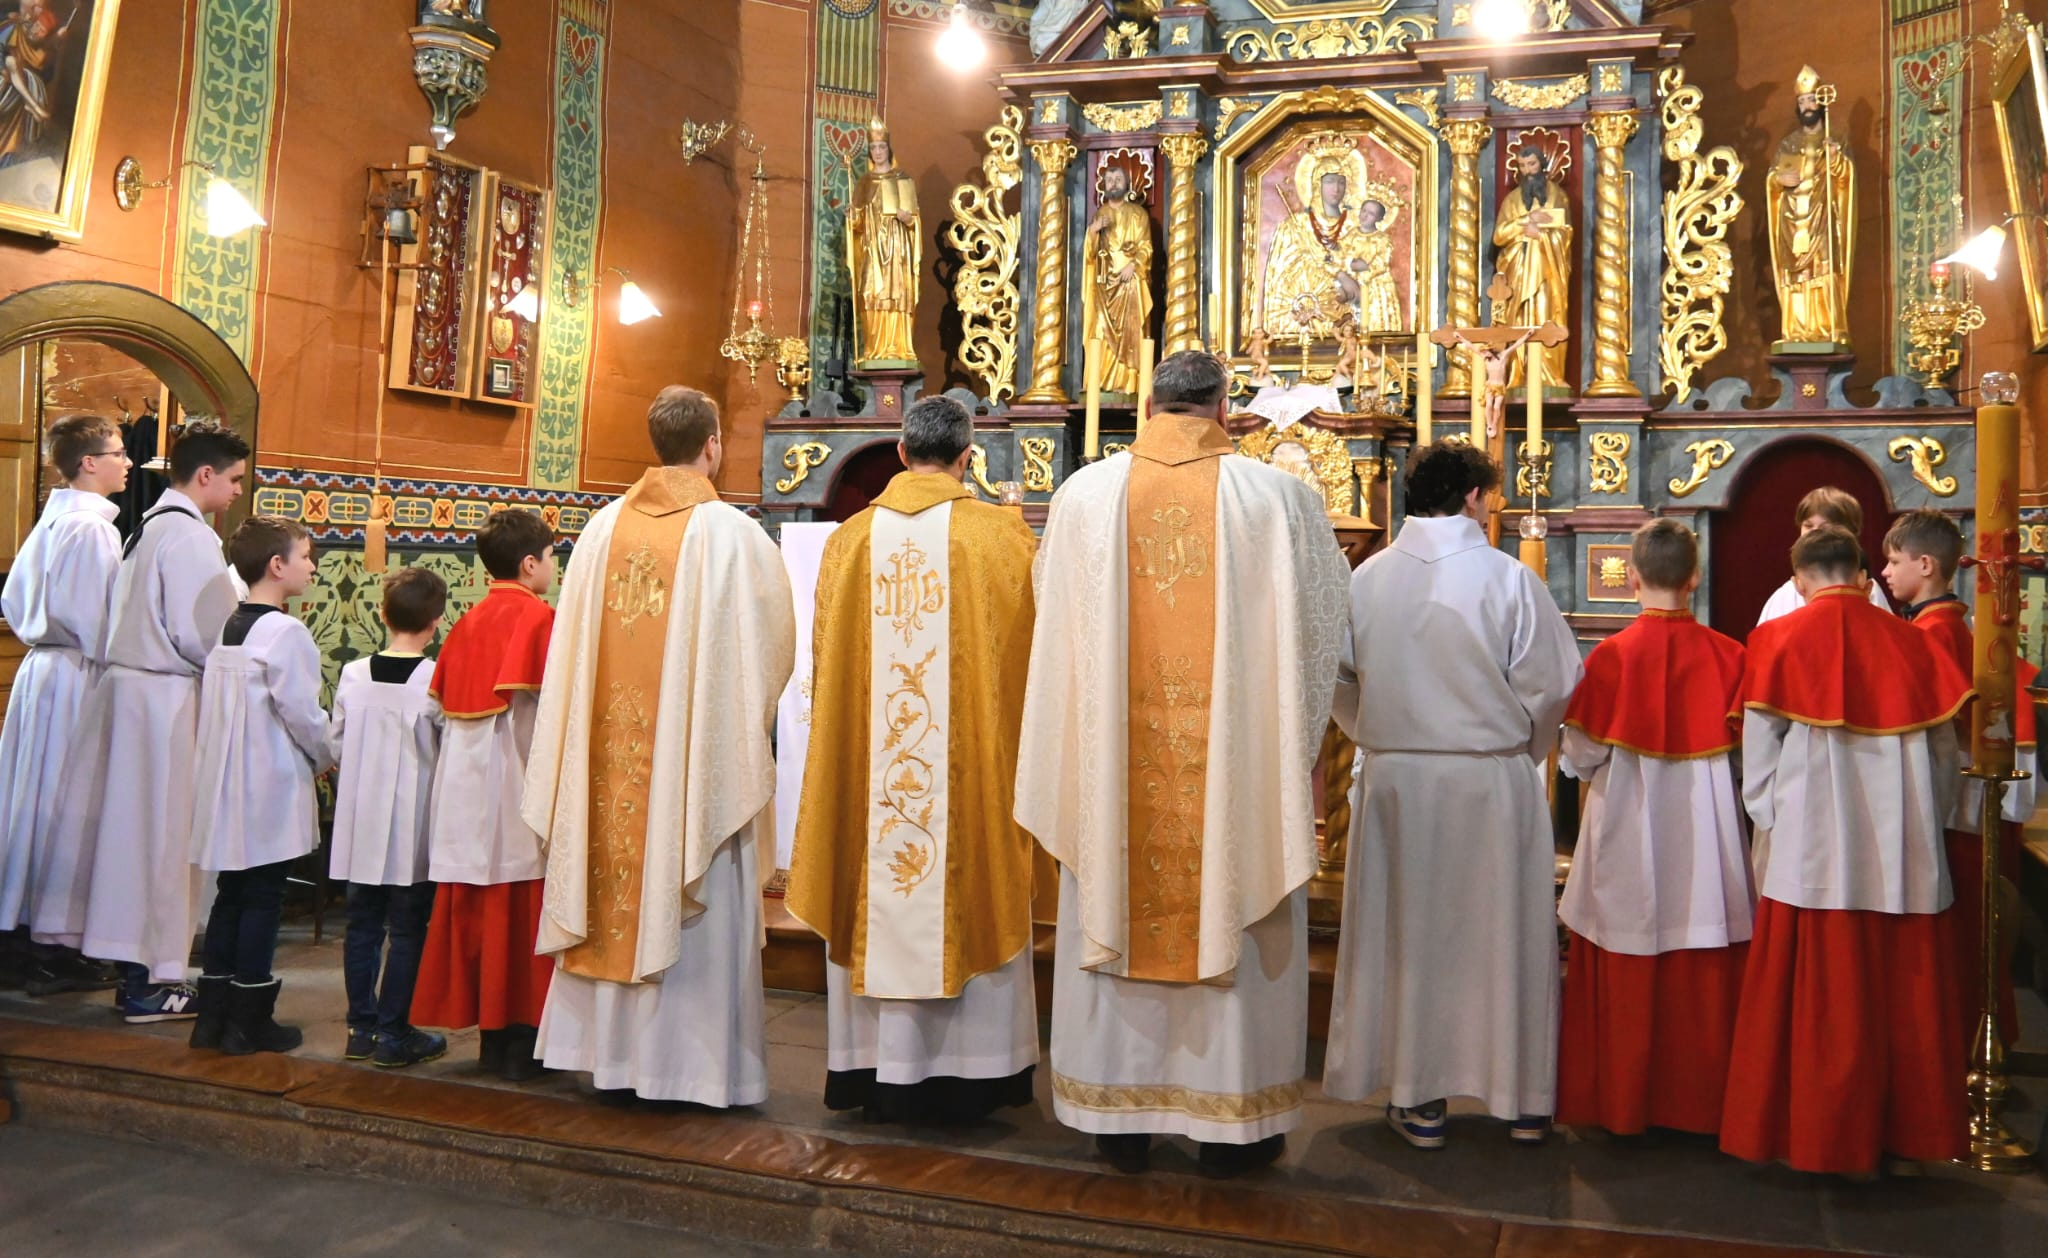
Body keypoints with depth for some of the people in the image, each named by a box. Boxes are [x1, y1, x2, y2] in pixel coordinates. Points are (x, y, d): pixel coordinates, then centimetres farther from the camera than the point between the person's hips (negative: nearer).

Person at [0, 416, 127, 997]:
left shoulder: (54, 519, 14)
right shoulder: (91, 526, -16)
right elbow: (88, 615, -21)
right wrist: (106, 661, -10)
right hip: (75, 675, -10)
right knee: (67, 803, -3)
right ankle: (52, 954, 5)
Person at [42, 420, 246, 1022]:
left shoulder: (147, 527, 14)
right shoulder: (190, 536, -15)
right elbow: (203, 634, -20)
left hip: (127, 681, 9)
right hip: (167, 698, -9)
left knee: (131, 824, 15)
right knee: (161, 832, -2)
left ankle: (137, 964, 26)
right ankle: (147, 981, 5)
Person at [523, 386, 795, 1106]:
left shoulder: (604, 527, 2)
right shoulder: (731, 533, -10)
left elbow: (575, 642, 7)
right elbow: (774, 642, -3)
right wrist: (741, 713, 16)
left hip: (612, 749, 4)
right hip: (699, 749, -4)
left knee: (620, 887, 13)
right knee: (696, 906, 4)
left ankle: (610, 1047, 24)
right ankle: (695, 1062, 11)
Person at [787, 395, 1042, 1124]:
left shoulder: (849, 540, 2)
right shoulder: (1002, 537, -5)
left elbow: (828, 661, 8)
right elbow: (1032, 653, 3)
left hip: (865, 762, 3)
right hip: (974, 762, -2)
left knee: (878, 905, 10)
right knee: (969, 901, 7)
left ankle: (877, 1070, 17)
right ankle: (966, 1074, 14)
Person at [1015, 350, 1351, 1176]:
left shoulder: (1084, 494, -2)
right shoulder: (1278, 497, -6)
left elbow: (1055, 622, 10)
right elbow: (1322, 623, 4)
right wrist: (1287, 729, 20)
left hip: (1114, 759, 2)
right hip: (1238, 759, -1)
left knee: (1116, 919, 12)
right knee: (1236, 914, 11)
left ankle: (1119, 1116, 22)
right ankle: (1233, 1119, 21)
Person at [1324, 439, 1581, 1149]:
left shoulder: (1365, 578, -2)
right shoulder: (1507, 578, -10)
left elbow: (1340, 683, 4)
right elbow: (1554, 684, -8)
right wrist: (1523, 750, 10)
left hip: (1393, 778, 2)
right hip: (1493, 781, -2)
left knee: (1406, 932, 12)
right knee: (1504, 933, 12)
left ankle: (1418, 1100, 20)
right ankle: (1523, 1098, 24)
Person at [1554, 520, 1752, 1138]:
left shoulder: (1611, 655, -12)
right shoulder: (1728, 655, -6)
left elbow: (1581, 754, -7)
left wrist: (1584, 758, 15)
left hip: (1627, 838, -1)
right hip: (1705, 839, 2)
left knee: (1625, 983, 10)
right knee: (1703, 980, 12)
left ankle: (1621, 1100, 19)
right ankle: (1698, 1098, 22)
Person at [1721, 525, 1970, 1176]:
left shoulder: (1778, 641, -4)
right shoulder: (1910, 642, 4)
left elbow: (1758, 755, -4)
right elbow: (1944, 750, 9)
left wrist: (1769, 827, 5)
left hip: (1812, 852, -3)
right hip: (1903, 851, 3)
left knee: (1819, 997, 4)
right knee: (1902, 994, 11)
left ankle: (1819, 1133, 13)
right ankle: (1907, 1128, 22)